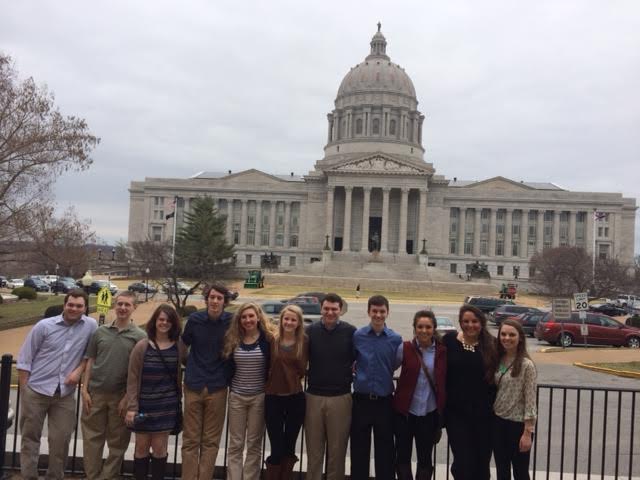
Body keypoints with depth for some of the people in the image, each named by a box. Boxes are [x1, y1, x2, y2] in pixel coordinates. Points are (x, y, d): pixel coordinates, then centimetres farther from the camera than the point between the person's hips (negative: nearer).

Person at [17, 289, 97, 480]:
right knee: (30, 437, 9)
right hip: (36, 391, -1)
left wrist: (79, 370, -7)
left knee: (61, 440, 8)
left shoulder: (91, 326, -2)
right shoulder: (44, 326, -6)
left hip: (65, 394, 1)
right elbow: (25, 359, -1)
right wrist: (24, 389, -3)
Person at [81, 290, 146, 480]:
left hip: (120, 396, -2)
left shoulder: (140, 336, -3)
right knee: (92, 438, 9)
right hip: (95, 393, 2)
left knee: (117, 441, 8)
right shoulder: (100, 332, 6)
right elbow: (90, 362, 9)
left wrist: (128, 397, -10)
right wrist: (85, 390, 1)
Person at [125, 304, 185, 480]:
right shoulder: (142, 346, -5)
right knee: (141, 447, 9)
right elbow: (132, 379, -5)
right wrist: (131, 407, -9)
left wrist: (178, 398, 0)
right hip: (144, 405, 0)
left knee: (159, 448, 4)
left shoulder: (179, 348, -1)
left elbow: (180, 376, 8)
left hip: (167, 405, 0)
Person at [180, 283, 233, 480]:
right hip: (193, 387, 1)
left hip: (217, 388, -1)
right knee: (190, 440, 8)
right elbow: (183, 345, 12)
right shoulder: (194, 319, -3)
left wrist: (228, 376, 4)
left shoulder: (232, 321, -6)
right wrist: (191, 367, 11)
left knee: (211, 441, 7)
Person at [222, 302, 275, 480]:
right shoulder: (232, 339, 0)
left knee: (254, 444, 9)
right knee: (235, 444, 8)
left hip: (259, 397, -2)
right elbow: (228, 366, 9)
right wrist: (230, 385, 4)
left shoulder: (267, 339, -8)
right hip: (236, 396, 2)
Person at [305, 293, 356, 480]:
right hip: (314, 396, 1)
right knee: (314, 448, 11)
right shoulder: (310, 331, 0)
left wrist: (351, 374, -3)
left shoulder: (351, 332, -4)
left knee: (337, 449, 9)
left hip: (341, 398, -1)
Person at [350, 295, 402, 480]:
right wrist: (357, 374, -2)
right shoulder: (357, 336, -4)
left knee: (384, 450, 10)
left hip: (384, 402, 0)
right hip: (361, 400, 0)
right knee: (359, 449, 11)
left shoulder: (396, 339, -3)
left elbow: (397, 367, 6)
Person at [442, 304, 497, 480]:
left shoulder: (491, 344, -2)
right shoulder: (449, 340, -4)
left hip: (483, 412, 1)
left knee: (482, 461, 14)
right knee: (463, 461, -4)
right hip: (456, 411, -1)